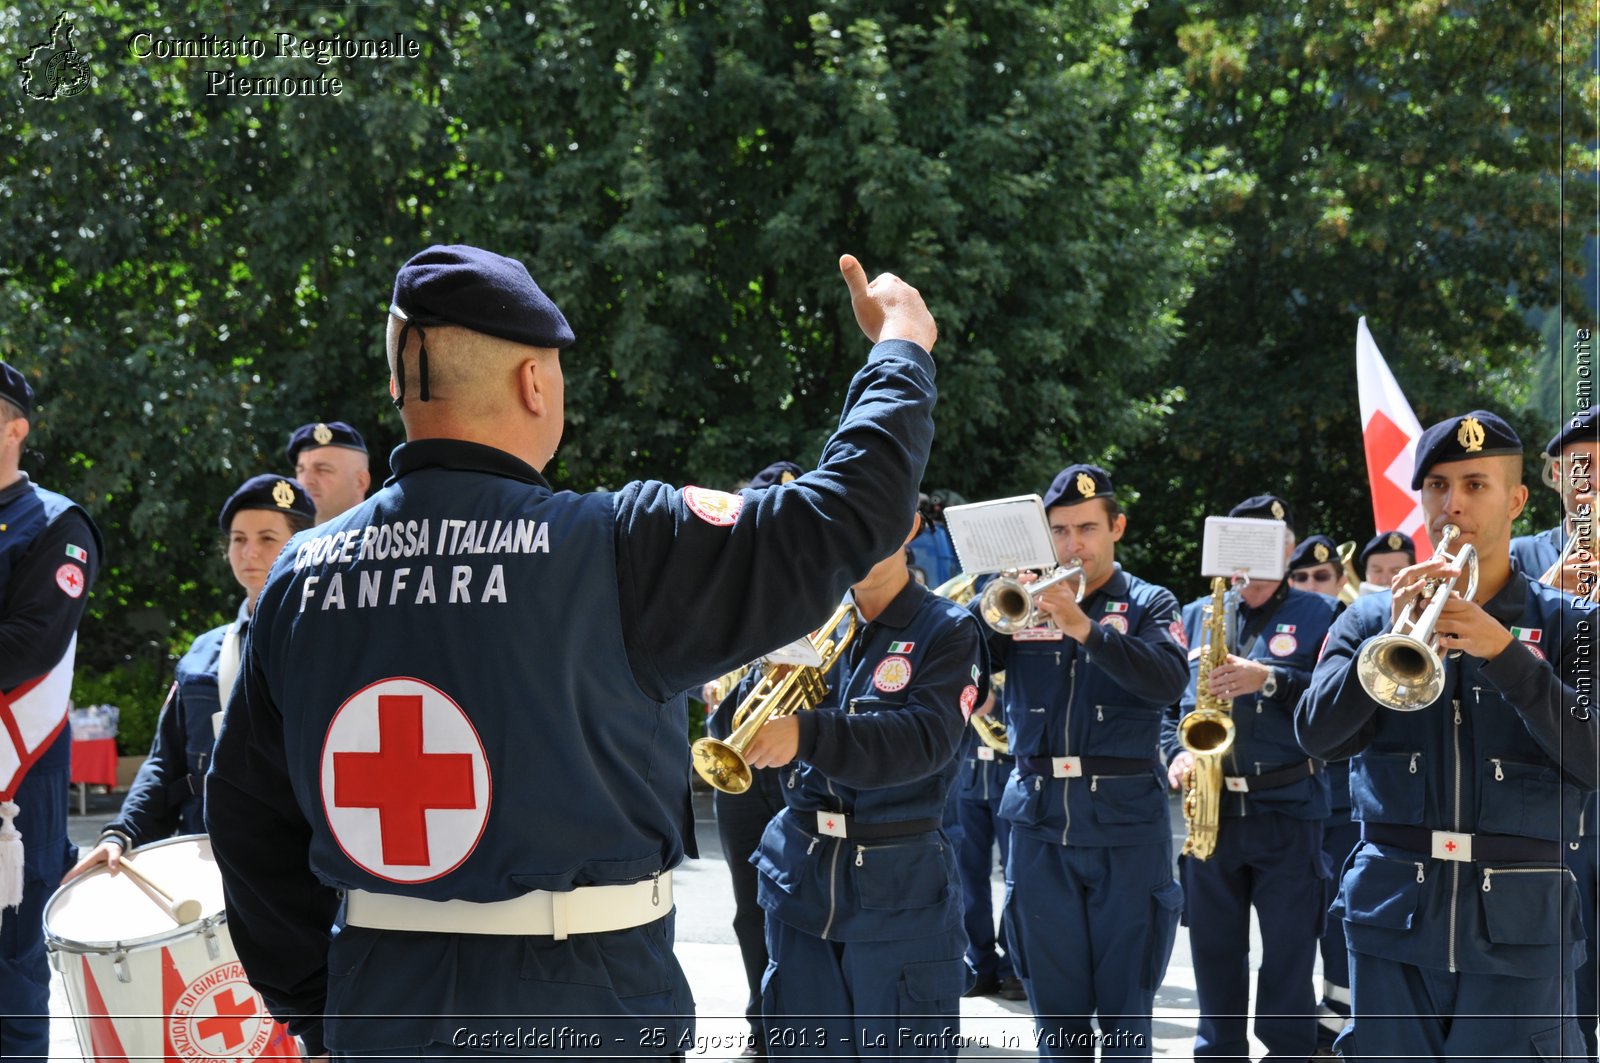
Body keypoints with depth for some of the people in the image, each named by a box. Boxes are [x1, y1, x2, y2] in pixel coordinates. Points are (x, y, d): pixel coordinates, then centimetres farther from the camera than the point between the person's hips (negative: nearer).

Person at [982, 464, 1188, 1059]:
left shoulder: (1148, 605, 4)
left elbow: (1169, 679, -15)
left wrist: (1083, 627, -24)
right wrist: (991, 605, -18)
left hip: (1125, 826, -2)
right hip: (1041, 825, 2)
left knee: (1125, 1005, 1)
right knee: (1055, 1008, 8)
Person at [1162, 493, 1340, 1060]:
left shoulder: (1317, 615, 3)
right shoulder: (1196, 616, 14)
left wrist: (1269, 680, -21)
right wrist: (1175, 752, -3)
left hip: (1289, 812, -3)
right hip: (1210, 811, 3)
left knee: (1289, 965, -1)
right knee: (1215, 960, 9)